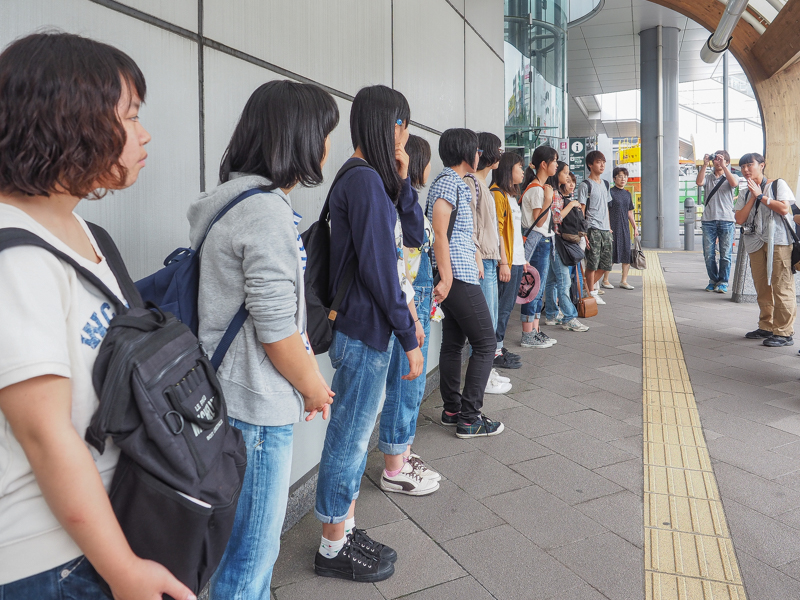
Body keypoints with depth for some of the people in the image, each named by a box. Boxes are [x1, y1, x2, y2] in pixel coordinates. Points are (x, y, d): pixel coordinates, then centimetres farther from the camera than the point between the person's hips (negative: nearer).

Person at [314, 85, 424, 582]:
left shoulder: (371, 177, 14)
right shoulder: (364, 179, -17)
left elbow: (415, 236, 13)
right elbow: (378, 268, -21)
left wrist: (402, 179, 3)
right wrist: (410, 337, -16)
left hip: (363, 327, 10)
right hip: (364, 333, -10)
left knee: (355, 434, 19)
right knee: (349, 439, 4)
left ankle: (347, 529, 35)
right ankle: (334, 549, 22)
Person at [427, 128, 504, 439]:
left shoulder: (450, 181, 20)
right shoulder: (451, 182, -12)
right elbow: (439, 233, -21)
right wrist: (446, 277, -24)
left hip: (454, 274, 10)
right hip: (459, 274, -10)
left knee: (453, 342, 13)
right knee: (485, 343, -4)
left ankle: (452, 409, 22)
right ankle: (469, 418, 0)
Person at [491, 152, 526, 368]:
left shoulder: (511, 195, 20)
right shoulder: (497, 194, -11)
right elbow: (497, 231, -17)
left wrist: (522, 258, 19)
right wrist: (503, 262, -21)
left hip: (516, 261, 10)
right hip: (506, 262, -10)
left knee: (507, 305, 12)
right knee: (502, 306, -5)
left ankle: (499, 346, 20)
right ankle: (495, 352, 3)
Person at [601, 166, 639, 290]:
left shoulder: (627, 194, 16)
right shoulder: (610, 192, -5)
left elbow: (630, 212, 21)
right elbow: (606, 211, -10)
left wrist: (635, 227, 15)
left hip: (625, 228, 7)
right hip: (613, 228, -7)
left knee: (627, 254, 5)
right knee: (611, 256, -4)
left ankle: (624, 281, 13)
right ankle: (605, 280, 8)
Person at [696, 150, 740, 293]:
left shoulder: (731, 177, 12)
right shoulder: (708, 177, 15)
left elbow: (734, 183, -12)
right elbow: (699, 182, -7)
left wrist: (723, 166, -12)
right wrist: (705, 165, -9)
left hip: (726, 221, -1)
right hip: (709, 221, 2)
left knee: (725, 254, -2)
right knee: (708, 254, 1)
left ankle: (723, 282, 5)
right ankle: (713, 280, 14)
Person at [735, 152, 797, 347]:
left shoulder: (778, 185, 3)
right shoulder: (745, 195, 16)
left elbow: (784, 209, -12)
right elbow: (739, 219, 3)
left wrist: (760, 196, -7)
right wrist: (752, 198, -2)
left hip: (778, 241, -6)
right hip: (756, 243, 6)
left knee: (781, 286, -8)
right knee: (762, 288, 10)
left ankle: (784, 332, -5)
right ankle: (766, 327, 20)